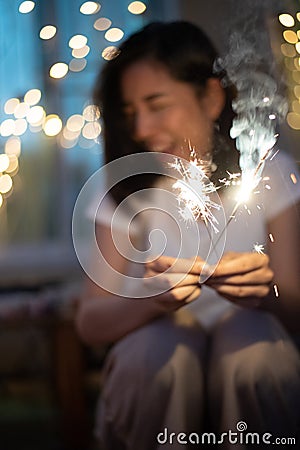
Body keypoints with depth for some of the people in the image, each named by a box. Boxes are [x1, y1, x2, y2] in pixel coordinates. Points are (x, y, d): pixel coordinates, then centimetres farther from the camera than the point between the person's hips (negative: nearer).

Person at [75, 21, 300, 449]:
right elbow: (89, 321, -11)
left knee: (250, 333, -31)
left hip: (249, 374, 0)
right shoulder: (128, 190, 2)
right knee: (161, 344, -30)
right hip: (159, 382, 1)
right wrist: (152, 298, -33)